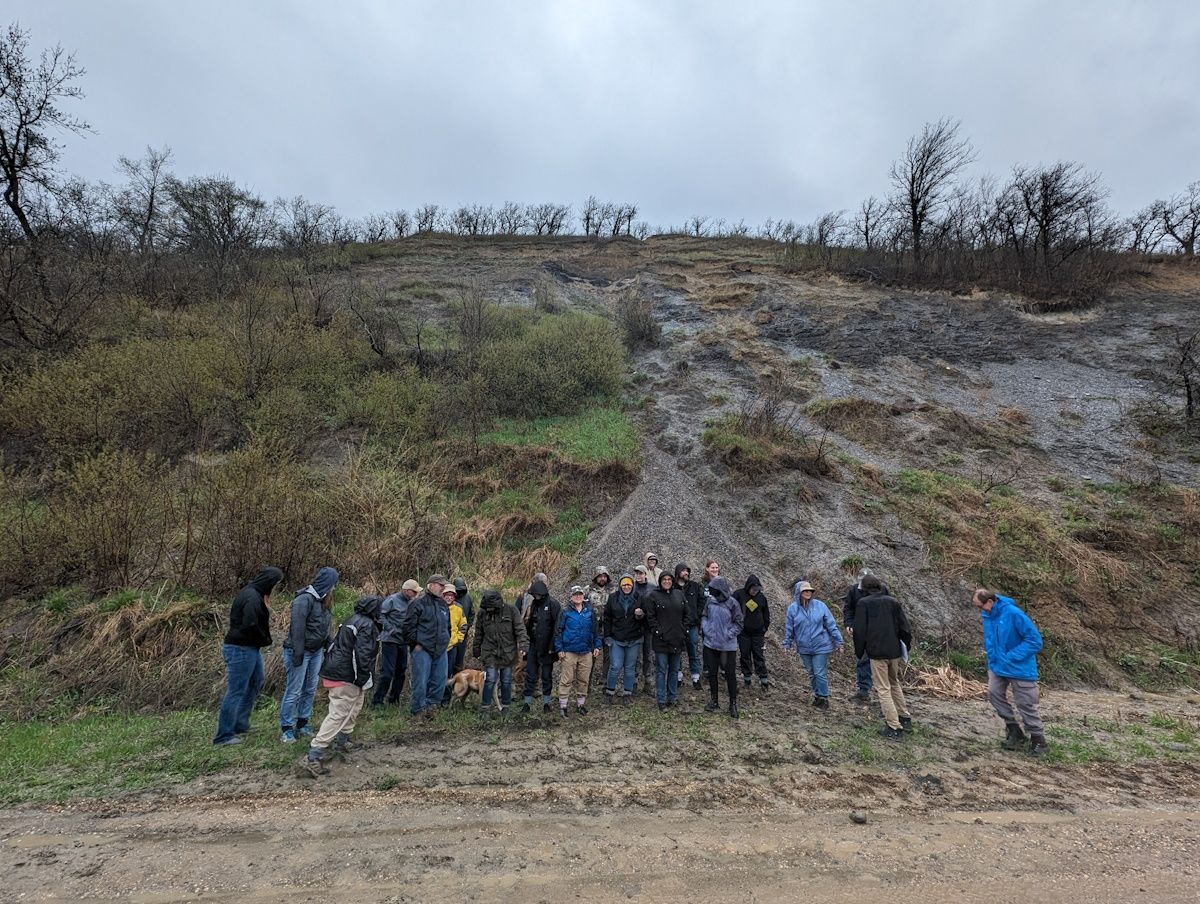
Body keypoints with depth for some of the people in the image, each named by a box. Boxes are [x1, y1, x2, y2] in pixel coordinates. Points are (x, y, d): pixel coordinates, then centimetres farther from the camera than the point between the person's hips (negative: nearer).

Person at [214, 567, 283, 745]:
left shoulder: (251, 592, 9)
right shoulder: (252, 598, -22)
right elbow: (250, 626, -28)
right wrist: (266, 640, -13)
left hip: (251, 649, 11)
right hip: (241, 650, -11)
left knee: (256, 681, 22)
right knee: (236, 692, -1)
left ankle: (240, 724, 33)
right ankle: (224, 735, 11)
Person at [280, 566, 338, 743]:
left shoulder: (324, 601, 6)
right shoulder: (305, 599, -20)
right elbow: (297, 628, -21)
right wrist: (297, 654, -20)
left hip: (317, 651, 8)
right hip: (301, 651, -8)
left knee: (310, 690, 13)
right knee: (294, 691, 1)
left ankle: (302, 724, 25)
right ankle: (286, 729, 13)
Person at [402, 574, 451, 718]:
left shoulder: (443, 605, 15)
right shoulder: (418, 603, -7)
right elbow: (409, 625, -10)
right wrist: (415, 644, -11)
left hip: (440, 651, 7)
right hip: (422, 650, -7)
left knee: (440, 681, 8)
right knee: (421, 681, -1)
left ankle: (430, 705, 24)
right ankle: (418, 710, 13)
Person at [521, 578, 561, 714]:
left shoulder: (553, 604, -11)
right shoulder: (532, 604, 6)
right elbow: (526, 624, 13)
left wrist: (552, 646, -17)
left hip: (546, 647, -4)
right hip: (533, 645, 4)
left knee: (547, 676, 9)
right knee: (530, 675, 8)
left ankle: (546, 702, 22)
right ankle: (527, 701, 18)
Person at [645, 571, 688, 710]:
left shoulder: (679, 594, 9)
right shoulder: (653, 595, -5)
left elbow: (685, 614, 13)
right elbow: (650, 617, -8)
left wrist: (684, 630, 5)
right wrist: (658, 631, -13)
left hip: (677, 640, 5)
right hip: (661, 640, -4)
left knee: (674, 670, 13)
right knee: (661, 670, 1)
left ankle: (672, 697, 25)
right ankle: (661, 700, 9)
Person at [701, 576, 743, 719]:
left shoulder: (732, 603, -13)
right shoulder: (709, 601, -4)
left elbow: (738, 623, -5)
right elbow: (704, 616, 11)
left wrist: (728, 635, -13)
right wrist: (705, 628, -5)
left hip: (728, 645, -3)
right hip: (711, 644, 3)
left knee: (730, 674, 5)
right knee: (712, 673, 14)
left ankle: (733, 703, 21)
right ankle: (713, 700, 30)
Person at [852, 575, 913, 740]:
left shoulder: (863, 603, -6)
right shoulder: (893, 601, 5)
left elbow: (859, 630, -8)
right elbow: (904, 626, 4)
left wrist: (859, 651, 5)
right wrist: (908, 643, 18)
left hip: (877, 652, -5)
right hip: (894, 651, 5)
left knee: (883, 689, 1)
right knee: (894, 683, 25)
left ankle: (894, 728, 1)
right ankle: (904, 718, 31)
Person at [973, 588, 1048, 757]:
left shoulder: (1013, 613, -26)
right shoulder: (987, 616, -4)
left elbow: (1035, 640, -21)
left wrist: (1011, 657, -22)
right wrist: (992, 658, 2)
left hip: (1019, 668, -6)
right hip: (997, 666, 6)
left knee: (1026, 704, 3)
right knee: (994, 694, 1)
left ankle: (1039, 741, 22)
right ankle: (1015, 731, 19)